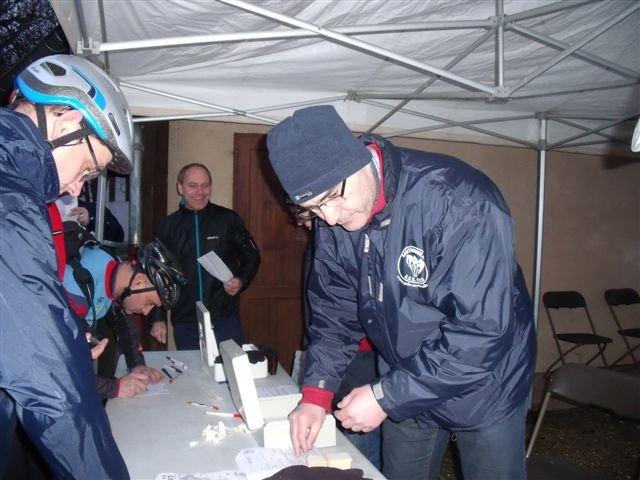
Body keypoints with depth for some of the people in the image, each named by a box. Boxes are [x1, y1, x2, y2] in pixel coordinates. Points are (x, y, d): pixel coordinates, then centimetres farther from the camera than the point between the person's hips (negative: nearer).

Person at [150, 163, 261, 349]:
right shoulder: (168, 227, 5)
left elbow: (252, 257, 8)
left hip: (225, 320, -1)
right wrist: (157, 319, 6)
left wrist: (241, 281, -11)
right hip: (184, 323, 1)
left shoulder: (229, 219, 0)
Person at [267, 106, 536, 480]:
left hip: (485, 389, -5)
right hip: (406, 390, 5)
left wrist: (386, 396, -27)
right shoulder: (333, 219, -10)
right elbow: (334, 309, 0)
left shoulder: (459, 202, -32)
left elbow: (481, 331, -33)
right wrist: (316, 393, -10)